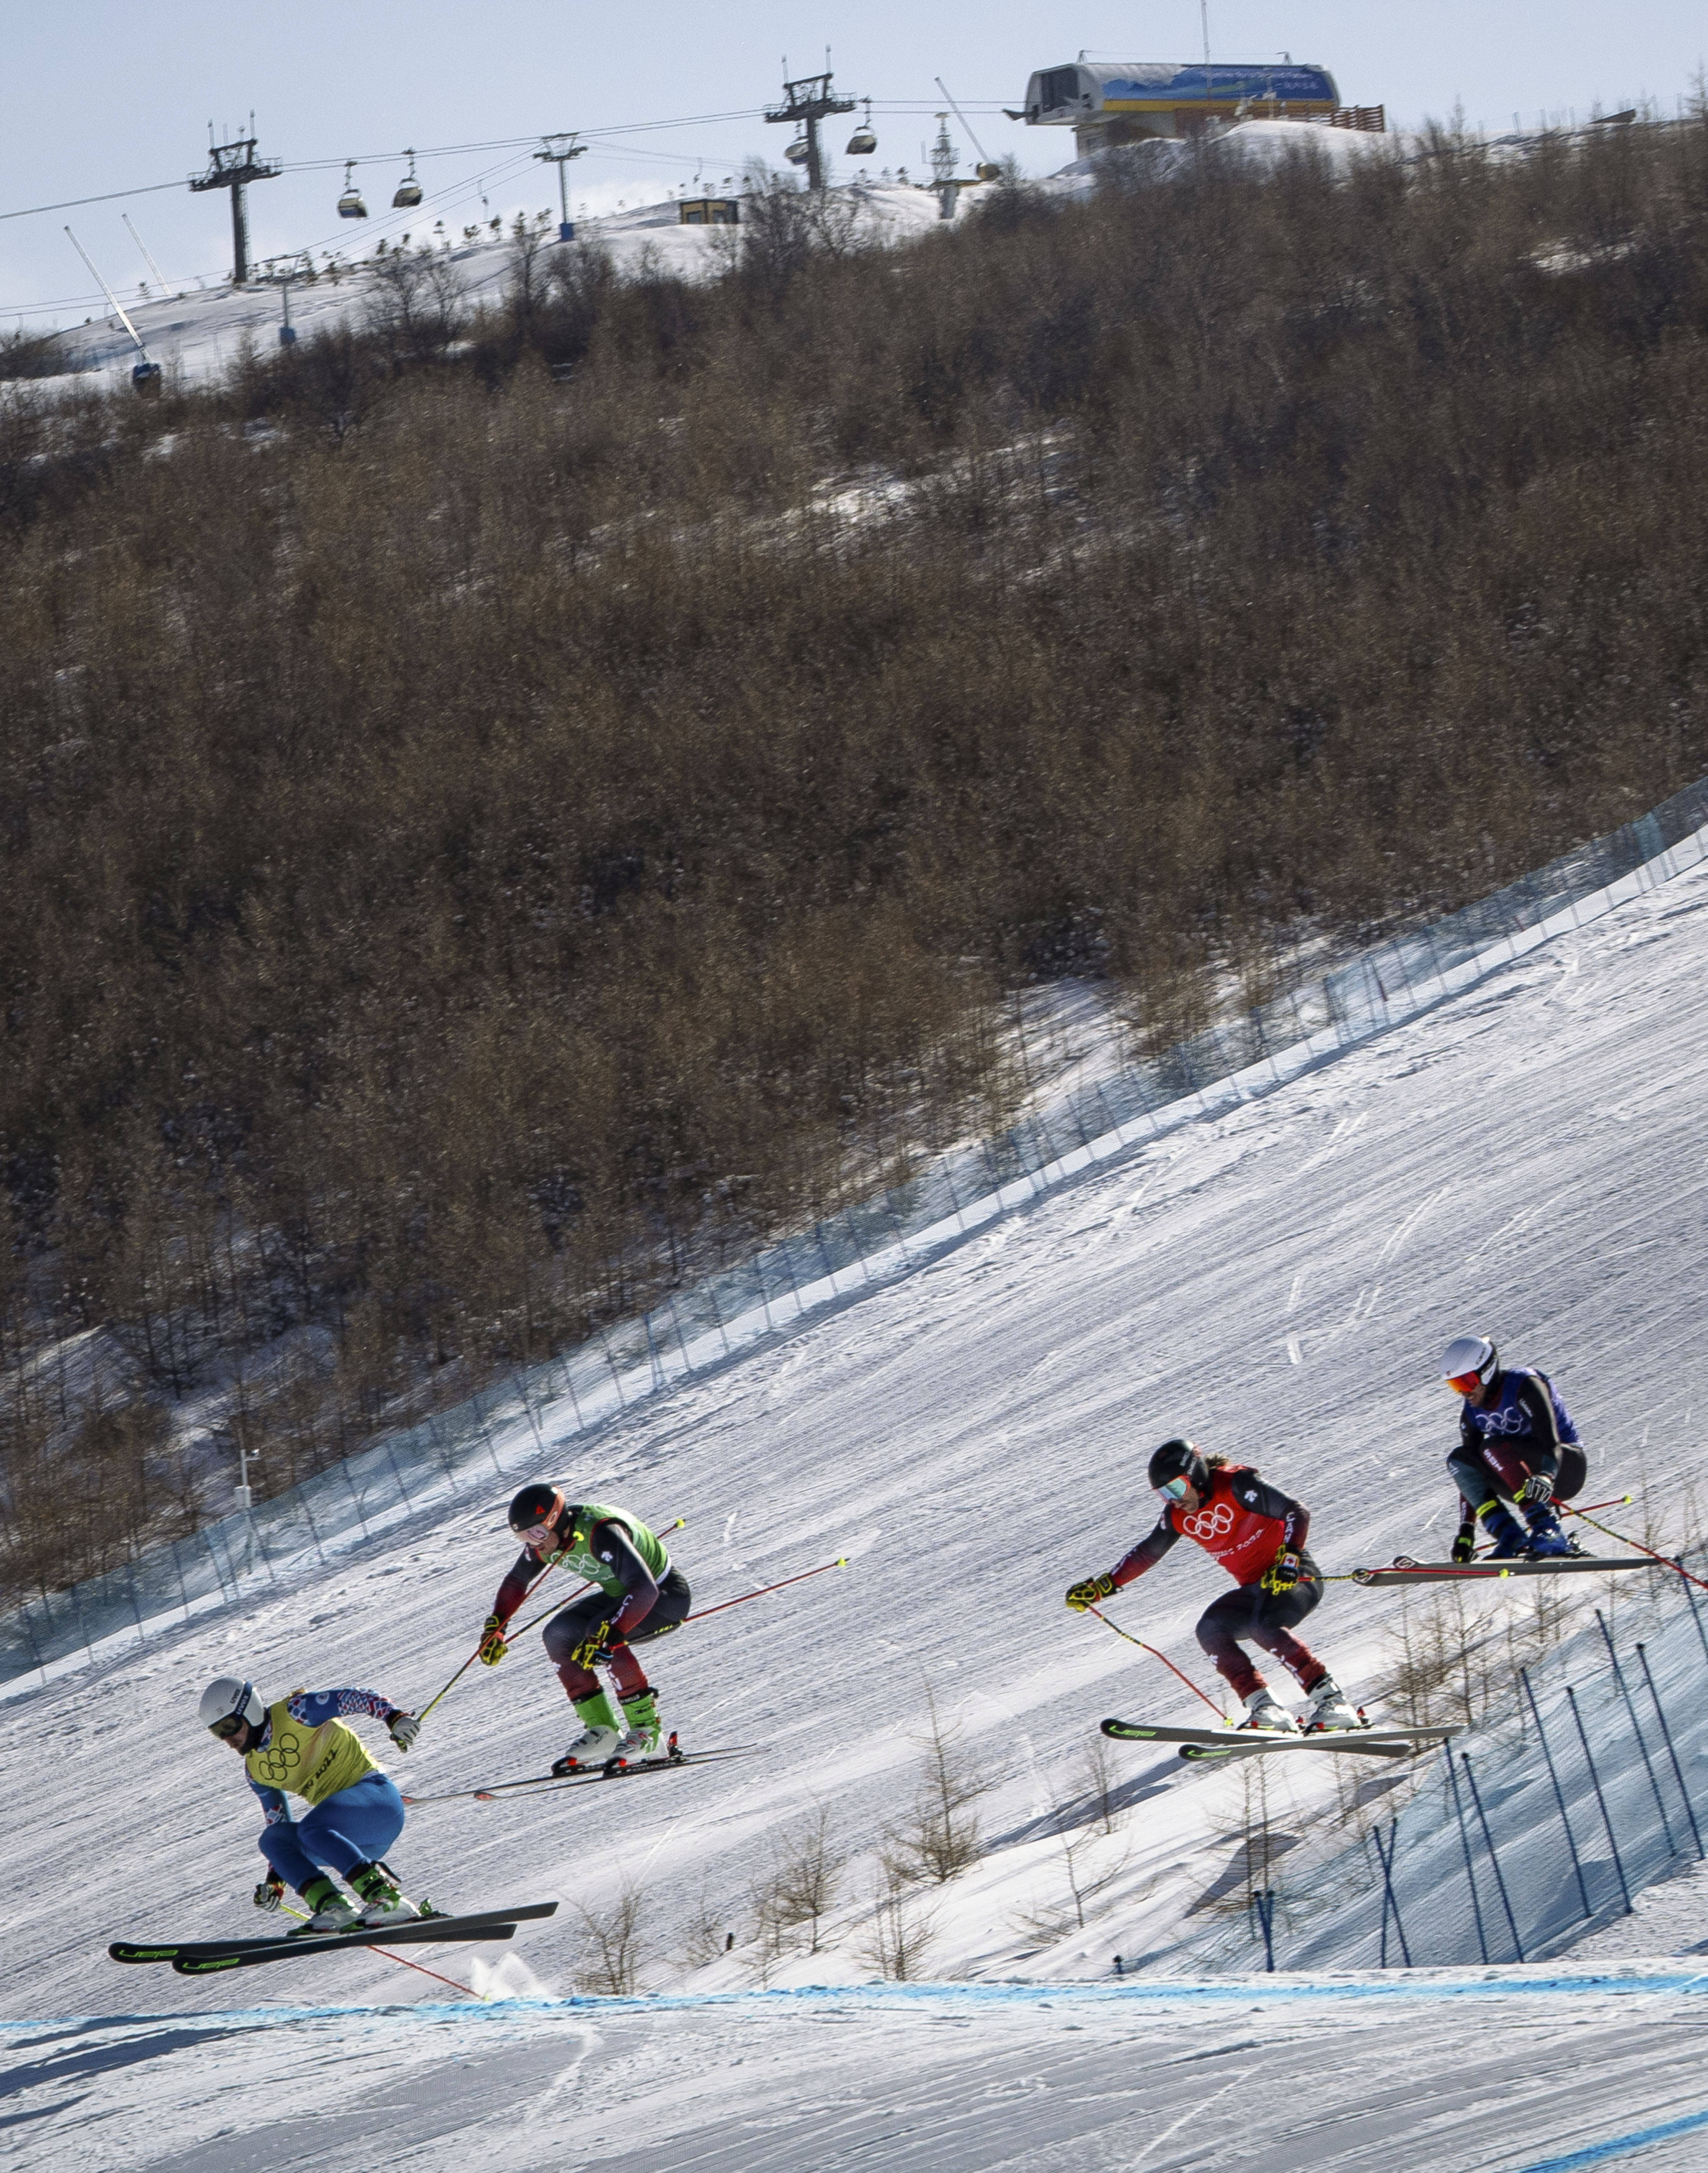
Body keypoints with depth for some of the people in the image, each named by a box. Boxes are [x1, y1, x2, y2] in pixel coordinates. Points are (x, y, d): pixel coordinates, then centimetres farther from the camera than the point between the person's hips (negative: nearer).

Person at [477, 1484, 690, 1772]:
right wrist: (494, 1628, 0)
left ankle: (645, 1729, -18)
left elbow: (644, 1589, -44)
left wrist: (605, 1634, -51)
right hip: (621, 1595, 8)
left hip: (666, 1595, -8)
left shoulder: (601, 1532, -34)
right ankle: (602, 1730, -2)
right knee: (558, 1635, -7)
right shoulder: (546, 1535, -10)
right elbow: (517, 1581, 10)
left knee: (602, 1637, -30)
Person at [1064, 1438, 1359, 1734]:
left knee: (1262, 1627, -32)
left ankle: (1329, 1698, -28)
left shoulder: (1236, 1485, -16)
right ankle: (1264, 1708, -19)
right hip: (1254, 1590, 7)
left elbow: (1298, 1511, -21)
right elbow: (1147, 1553, 17)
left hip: (1296, 1577, -7)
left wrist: (1288, 1560, -34)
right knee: (1211, 1629, -16)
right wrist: (1100, 1588, 13)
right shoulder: (1178, 1515, 4)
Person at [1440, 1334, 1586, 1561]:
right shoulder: (1471, 1413, 2)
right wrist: (1466, 1530, -3)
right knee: (1459, 1459, -12)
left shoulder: (1524, 1385, -18)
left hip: (1566, 1467, -7)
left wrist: (1546, 1477, -51)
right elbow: (1469, 1474, 5)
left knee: (1492, 1448, -29)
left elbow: (1550, 1439, -31)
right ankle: (1510, 1539, -22)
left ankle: (1547, 1529, -35)